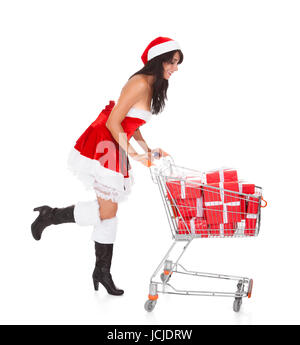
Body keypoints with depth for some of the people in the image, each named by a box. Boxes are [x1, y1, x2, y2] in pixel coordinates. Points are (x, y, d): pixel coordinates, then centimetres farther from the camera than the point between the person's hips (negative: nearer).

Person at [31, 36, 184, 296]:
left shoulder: (152, 86, 14)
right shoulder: (140, 83, -16)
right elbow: (113, 122, -19)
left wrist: (147, 150, 13)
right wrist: (133, 154, -19)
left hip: (114, 148, 10)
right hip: (100, 146, -10)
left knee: (109, 210, 12)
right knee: (106, 212, -8)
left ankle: (103, 271, 22)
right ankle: (50, 215, 11)